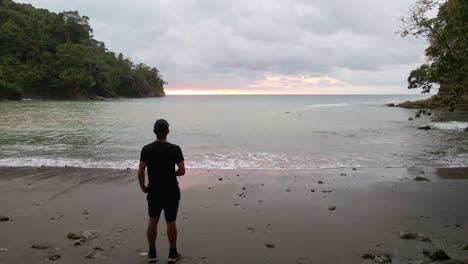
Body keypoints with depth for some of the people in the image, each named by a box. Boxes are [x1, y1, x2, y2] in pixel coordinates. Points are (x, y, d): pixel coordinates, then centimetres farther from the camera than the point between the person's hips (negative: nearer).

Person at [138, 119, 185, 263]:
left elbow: (140, 172, -7)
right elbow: (182, 171, -13)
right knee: (171, 223, 10)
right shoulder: (175, 149, -14)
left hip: (154, 192, 2)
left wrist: (143, 187, 9)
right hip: (171, 193, -2)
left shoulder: (146, 149, -8)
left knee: (152, 222, 16)